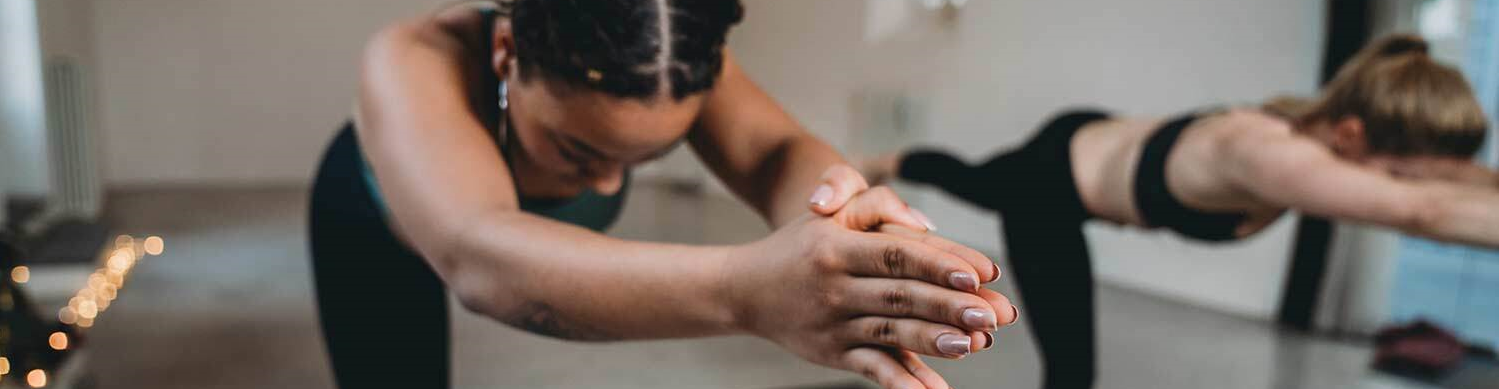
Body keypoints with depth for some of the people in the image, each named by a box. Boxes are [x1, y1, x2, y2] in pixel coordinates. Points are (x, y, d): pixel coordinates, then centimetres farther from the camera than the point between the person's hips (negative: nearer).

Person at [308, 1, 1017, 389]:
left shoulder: (678, 59, -32)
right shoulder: (417, 61, -44)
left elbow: (772, 151, -48)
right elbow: (480, 259, -62)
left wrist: (836, 206, -72)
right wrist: (743, 288, -78)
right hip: (375, 232, -3)